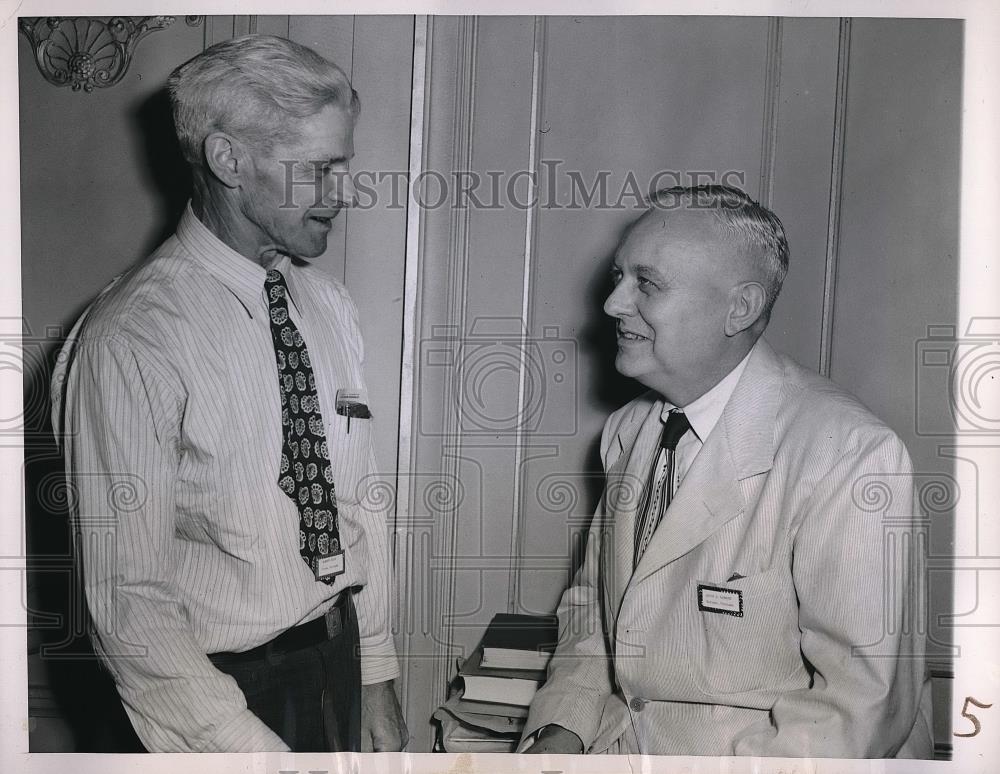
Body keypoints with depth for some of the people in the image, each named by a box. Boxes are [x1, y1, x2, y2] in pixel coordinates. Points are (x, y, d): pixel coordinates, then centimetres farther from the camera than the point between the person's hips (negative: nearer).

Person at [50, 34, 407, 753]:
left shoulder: (330, 304, 0)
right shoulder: (131, 342, -21)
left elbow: (360, 505, 4)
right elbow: (128, 603, -19)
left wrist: (376, 678, 6)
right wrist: (248, 746, -19)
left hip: (340, 657, 6)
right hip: (221, 688, -6)